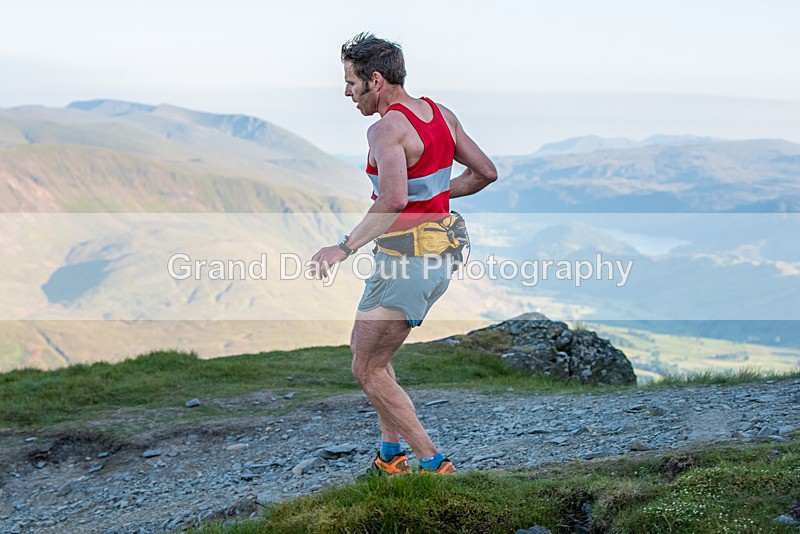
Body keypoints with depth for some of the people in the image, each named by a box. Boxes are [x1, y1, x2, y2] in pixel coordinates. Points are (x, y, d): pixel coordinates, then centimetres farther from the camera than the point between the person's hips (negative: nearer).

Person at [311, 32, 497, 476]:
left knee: (368, 369, 5)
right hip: (440, 261, 9)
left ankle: (433, 463, 5)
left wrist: (344, 247, -30)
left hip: (405, 264, -9)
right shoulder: (442, 114, 7)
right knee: (365, 348, 23)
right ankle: (390, 454, 28)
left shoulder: (386, 129, -20)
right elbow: (486, 173, 15)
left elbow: (394, 201, -36)